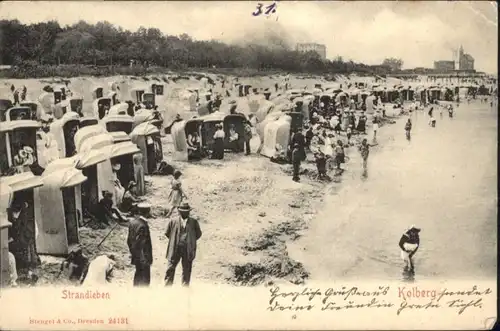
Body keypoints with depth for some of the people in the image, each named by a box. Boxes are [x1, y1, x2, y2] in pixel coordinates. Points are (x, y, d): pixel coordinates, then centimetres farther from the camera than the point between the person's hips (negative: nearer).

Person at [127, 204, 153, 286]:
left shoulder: (132, 222, 2)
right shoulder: (143, 225, -24)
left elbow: (129, 240, 10)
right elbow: (144, 243, -22)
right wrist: (147, 258, -16)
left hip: (135, 255, 9)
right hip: (143, 257, -9)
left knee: (138, 273, 23)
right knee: (145, 277, 0)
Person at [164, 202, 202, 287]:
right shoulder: (173, 221, 2)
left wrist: (191, 241, 9)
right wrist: (174, 241, 11)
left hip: (188, 249, 0)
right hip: (175, 248, 0)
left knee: (187, 269, 5)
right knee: (170, 267, 4)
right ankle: (167, 286, 12)